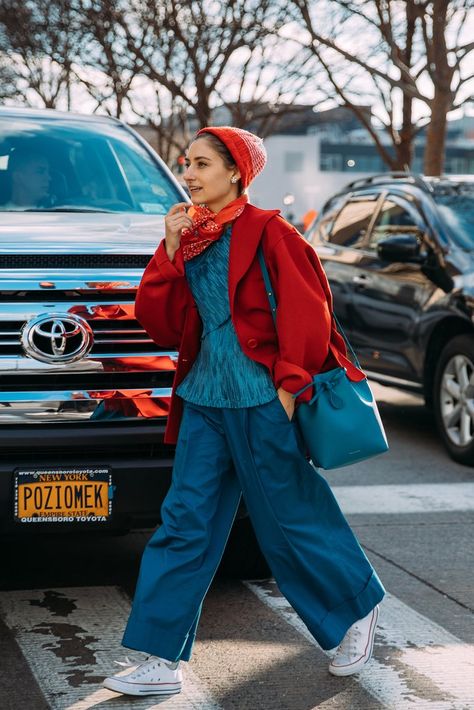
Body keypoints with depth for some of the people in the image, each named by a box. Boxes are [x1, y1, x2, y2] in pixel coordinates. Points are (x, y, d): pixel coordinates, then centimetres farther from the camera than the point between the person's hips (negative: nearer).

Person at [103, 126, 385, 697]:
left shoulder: (266, 232, -8)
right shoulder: (189, 238, 11)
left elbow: (306, 313, -10)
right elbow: (161, 325, 8)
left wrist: (289, 387, -13)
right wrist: (170, 251, 0)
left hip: (259, 399, -6)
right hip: (204, 397, 6)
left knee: (290, 519, 5)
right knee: (185, 521, 3)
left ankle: (359, 609, 30)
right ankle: (161, 661, 7)